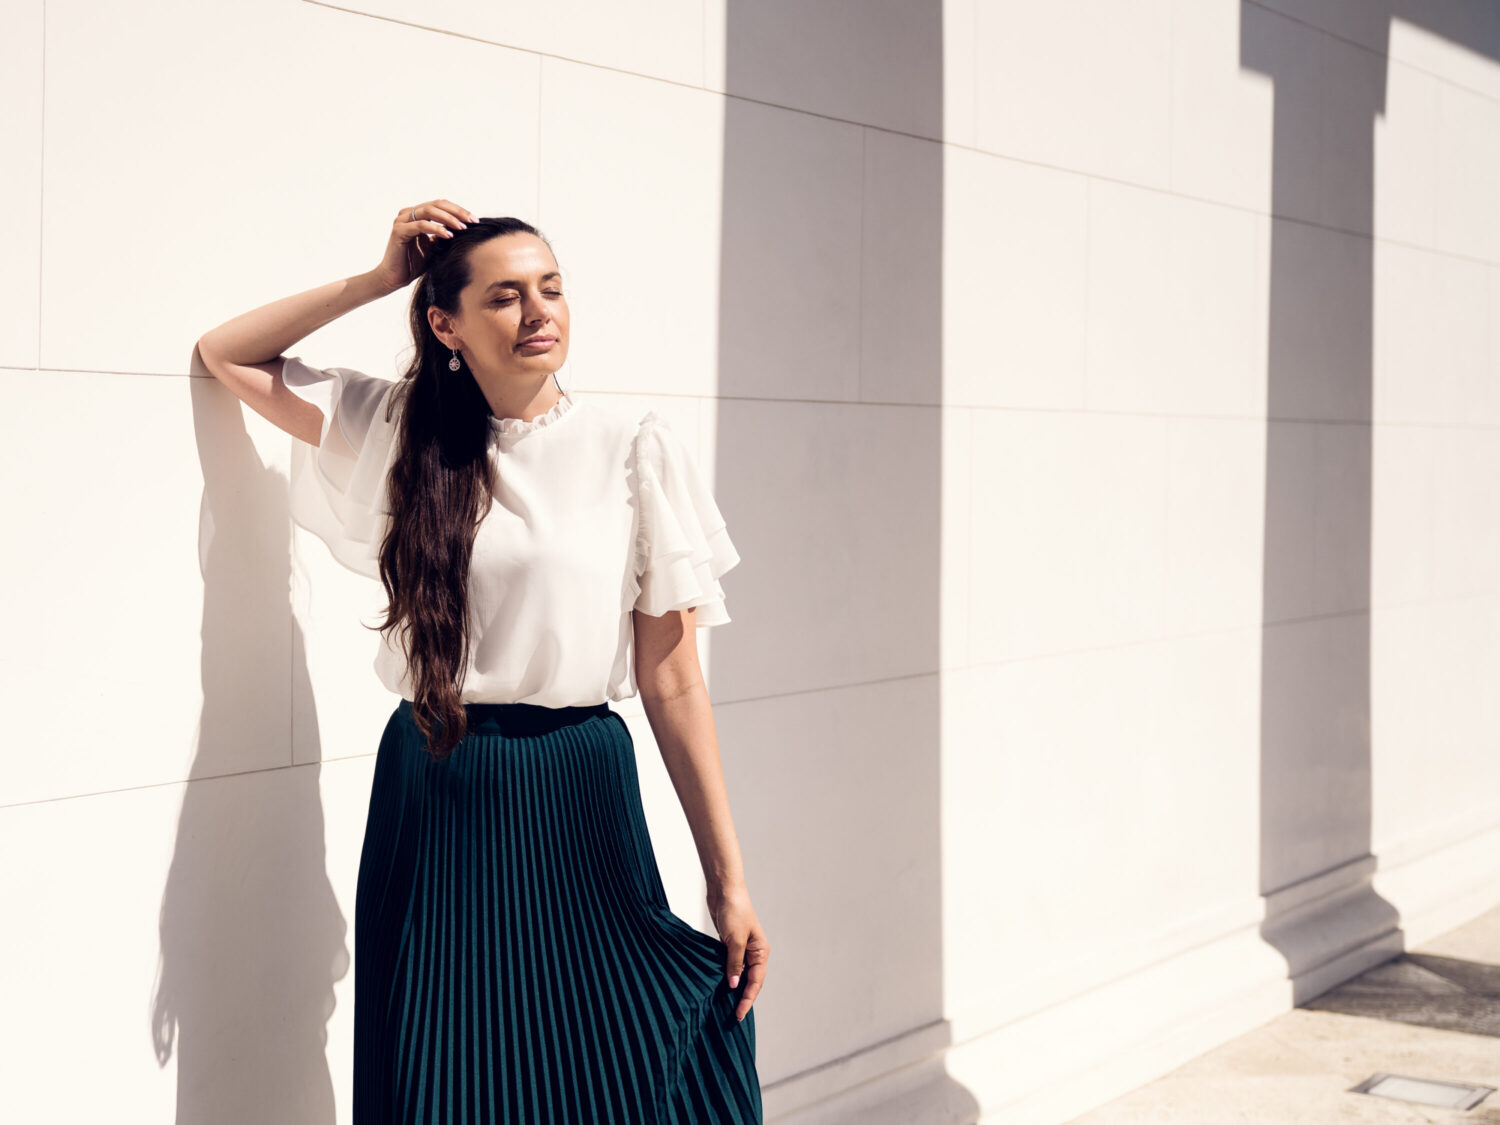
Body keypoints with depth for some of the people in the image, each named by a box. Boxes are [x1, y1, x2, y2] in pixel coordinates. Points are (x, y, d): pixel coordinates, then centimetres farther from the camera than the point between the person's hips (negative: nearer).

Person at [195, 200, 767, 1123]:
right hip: (431, 799, 2)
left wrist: (730, 881, -6)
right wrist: (381, 280, 4)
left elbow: (673, 681, -4)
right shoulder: (404, 430, 6)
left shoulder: (635, 450, -4)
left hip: (578, 801, -2)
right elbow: (227, 356, 13)